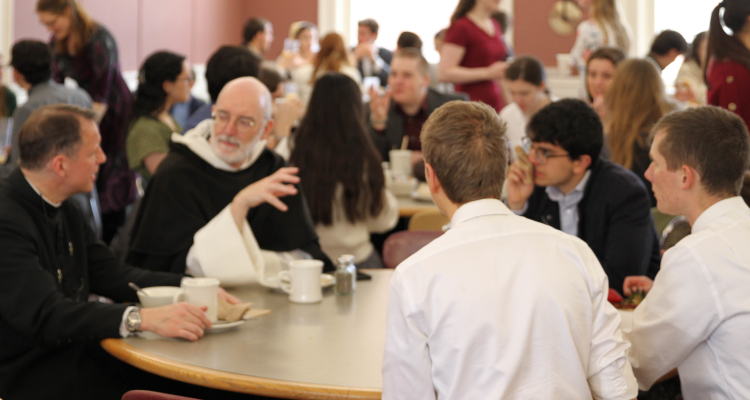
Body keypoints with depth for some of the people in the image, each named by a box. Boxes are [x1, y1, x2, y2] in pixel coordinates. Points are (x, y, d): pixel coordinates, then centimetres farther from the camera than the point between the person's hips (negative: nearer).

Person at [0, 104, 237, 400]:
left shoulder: (64, 209, 10)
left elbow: (111, 275, 12)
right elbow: (46, 315, -29)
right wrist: (143, 319, -37)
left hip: (72, 351, 8)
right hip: (26, 376, -8)